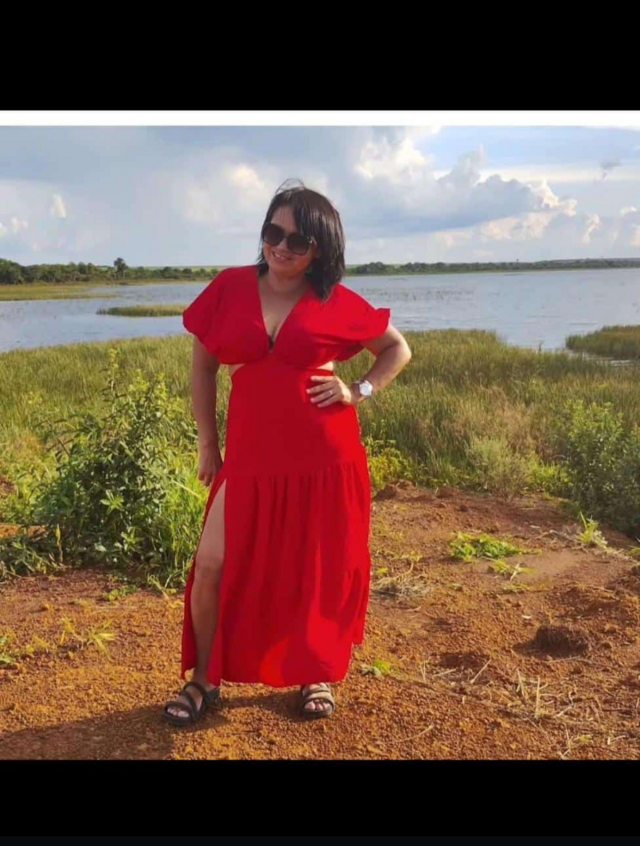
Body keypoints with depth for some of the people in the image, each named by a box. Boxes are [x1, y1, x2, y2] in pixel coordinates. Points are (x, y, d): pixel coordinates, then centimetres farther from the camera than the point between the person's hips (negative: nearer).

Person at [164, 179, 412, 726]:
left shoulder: (337, 302, -1)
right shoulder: (229, 289, 1)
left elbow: (398, 349, 12)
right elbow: (203, 365, 9)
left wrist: (360, 392, -4)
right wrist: (207, 442, 8)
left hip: (325, 459, -1)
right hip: (249, 459, 1)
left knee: (319, 573, 10)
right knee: (213, 568, 0)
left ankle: (316, 676, 33)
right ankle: (204, 680, 23)